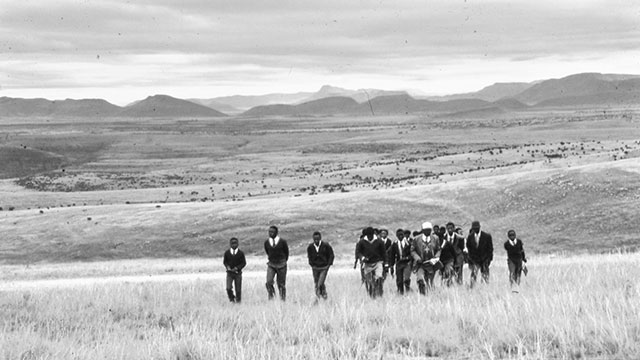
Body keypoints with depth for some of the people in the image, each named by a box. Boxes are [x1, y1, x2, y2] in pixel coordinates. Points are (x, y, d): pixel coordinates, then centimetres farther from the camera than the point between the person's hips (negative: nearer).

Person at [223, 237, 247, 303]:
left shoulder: (241, 253, -4)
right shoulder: (227, 253, -1)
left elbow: (244, 263, 1)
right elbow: (224, 261, 11)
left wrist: (237, 268, -12)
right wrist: (227, 266, -8)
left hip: (238, 273, 0)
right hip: (229, 273, 0)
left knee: (238, 289, 2)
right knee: (228, 288, -12)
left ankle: (238, 300, 19)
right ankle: (231, 298, 12)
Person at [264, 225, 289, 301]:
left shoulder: (282, 242, -9)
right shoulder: (266, 242, 0)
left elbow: (286, 252, 7)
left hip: (281, 265, -2)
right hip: (271, 265, 2)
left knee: (281, 284, 3)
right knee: (269, 282, -16)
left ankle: (283, 299, 14)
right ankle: (271, 297, -4)